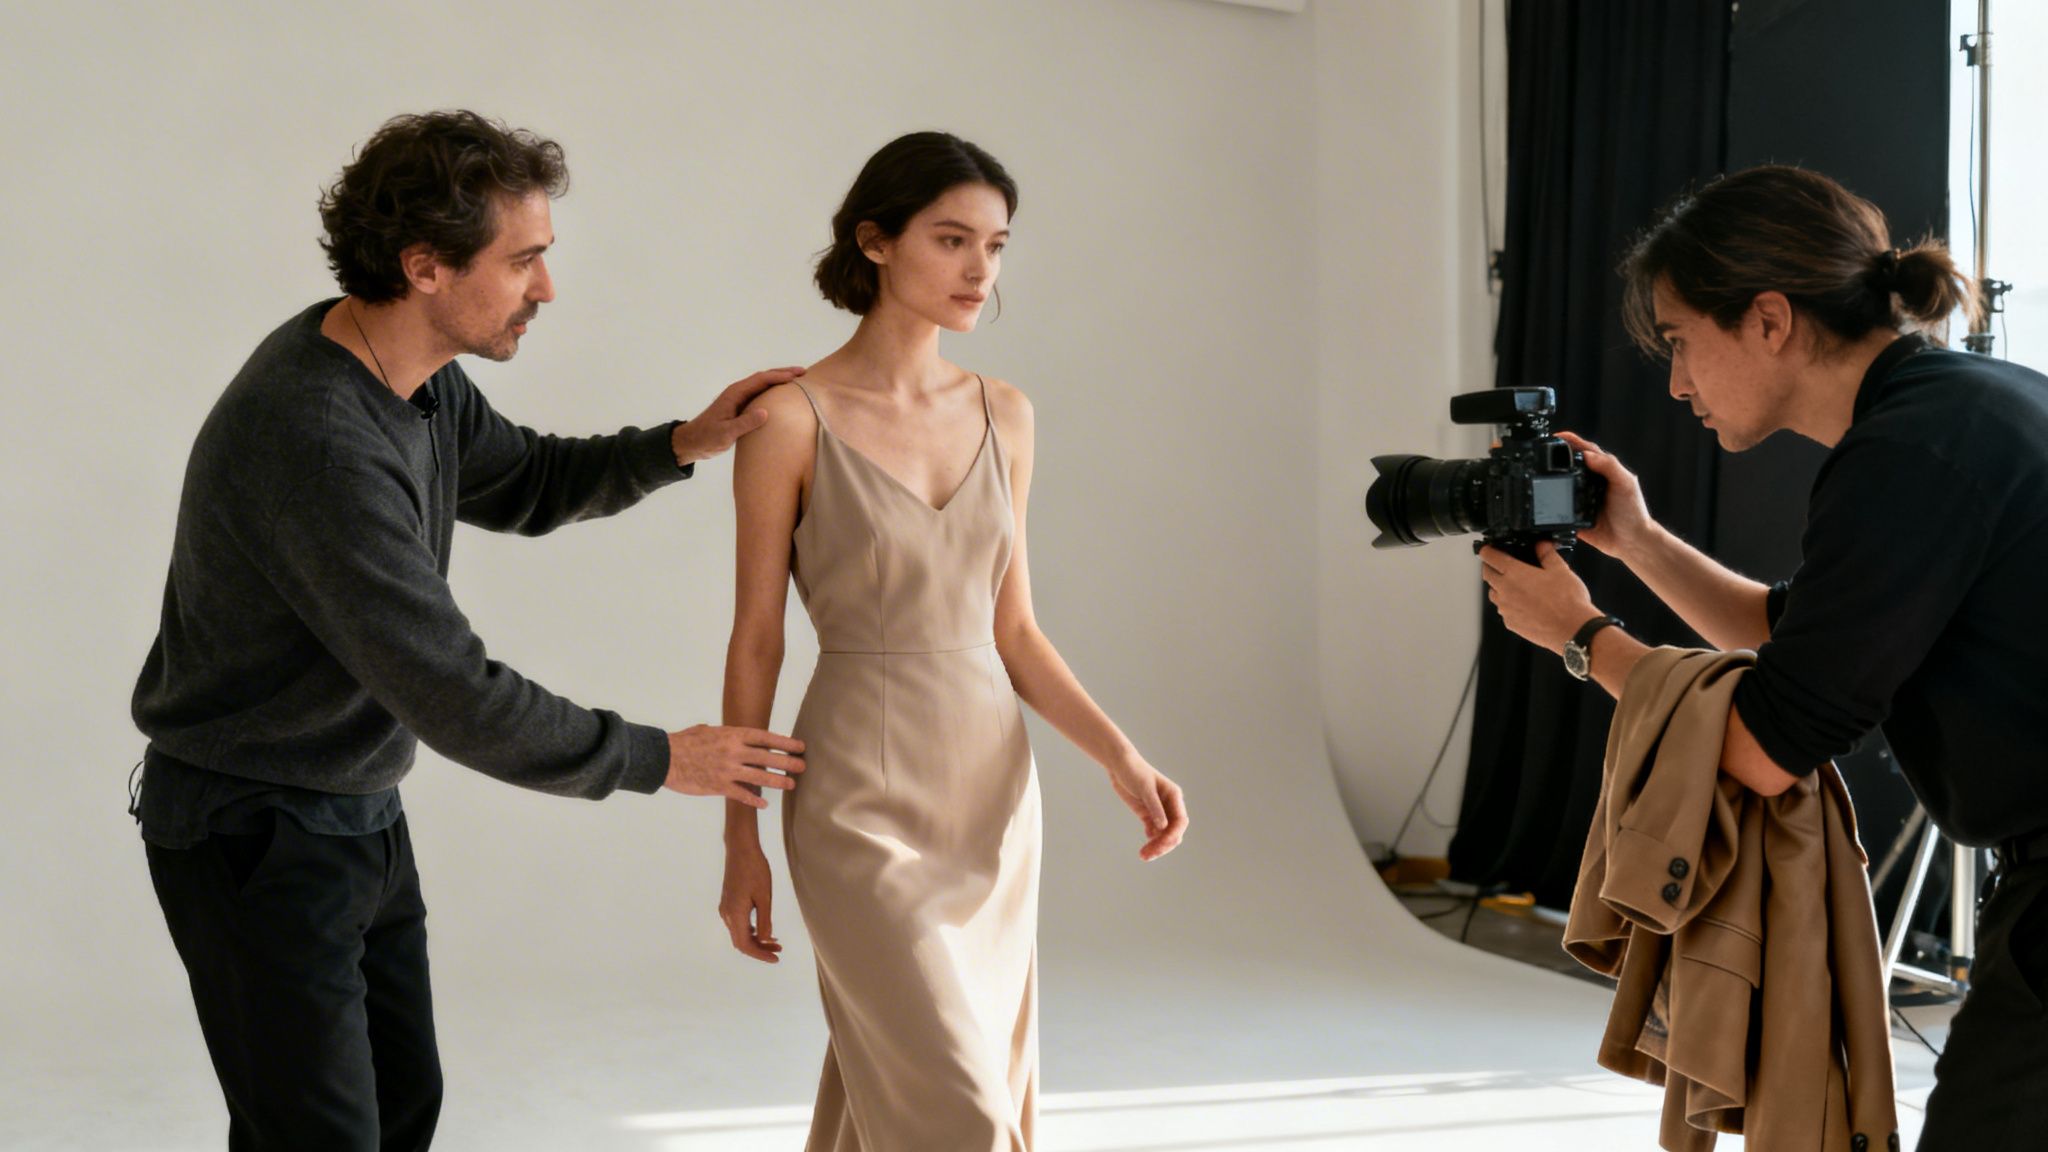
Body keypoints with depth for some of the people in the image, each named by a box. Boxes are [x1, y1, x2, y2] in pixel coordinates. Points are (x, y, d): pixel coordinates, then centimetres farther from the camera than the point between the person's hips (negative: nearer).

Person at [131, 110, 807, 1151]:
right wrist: (661, 760, -19)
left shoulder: (415, 372, -2)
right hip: (253, 835, -9)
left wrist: (682, 445, 0)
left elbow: (523, 484, 18)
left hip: (359, 817, 9)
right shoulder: (317, 441, -32)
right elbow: (455, 697, -29)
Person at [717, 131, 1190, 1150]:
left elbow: (1012, 628, 10)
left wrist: (1117, 753, -4)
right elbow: (756, 644, -4)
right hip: (866, 804, -5)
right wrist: (741, 842, -3)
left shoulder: (1003, 416, 7)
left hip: (993, 797, 5)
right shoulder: (793, 419, -8)